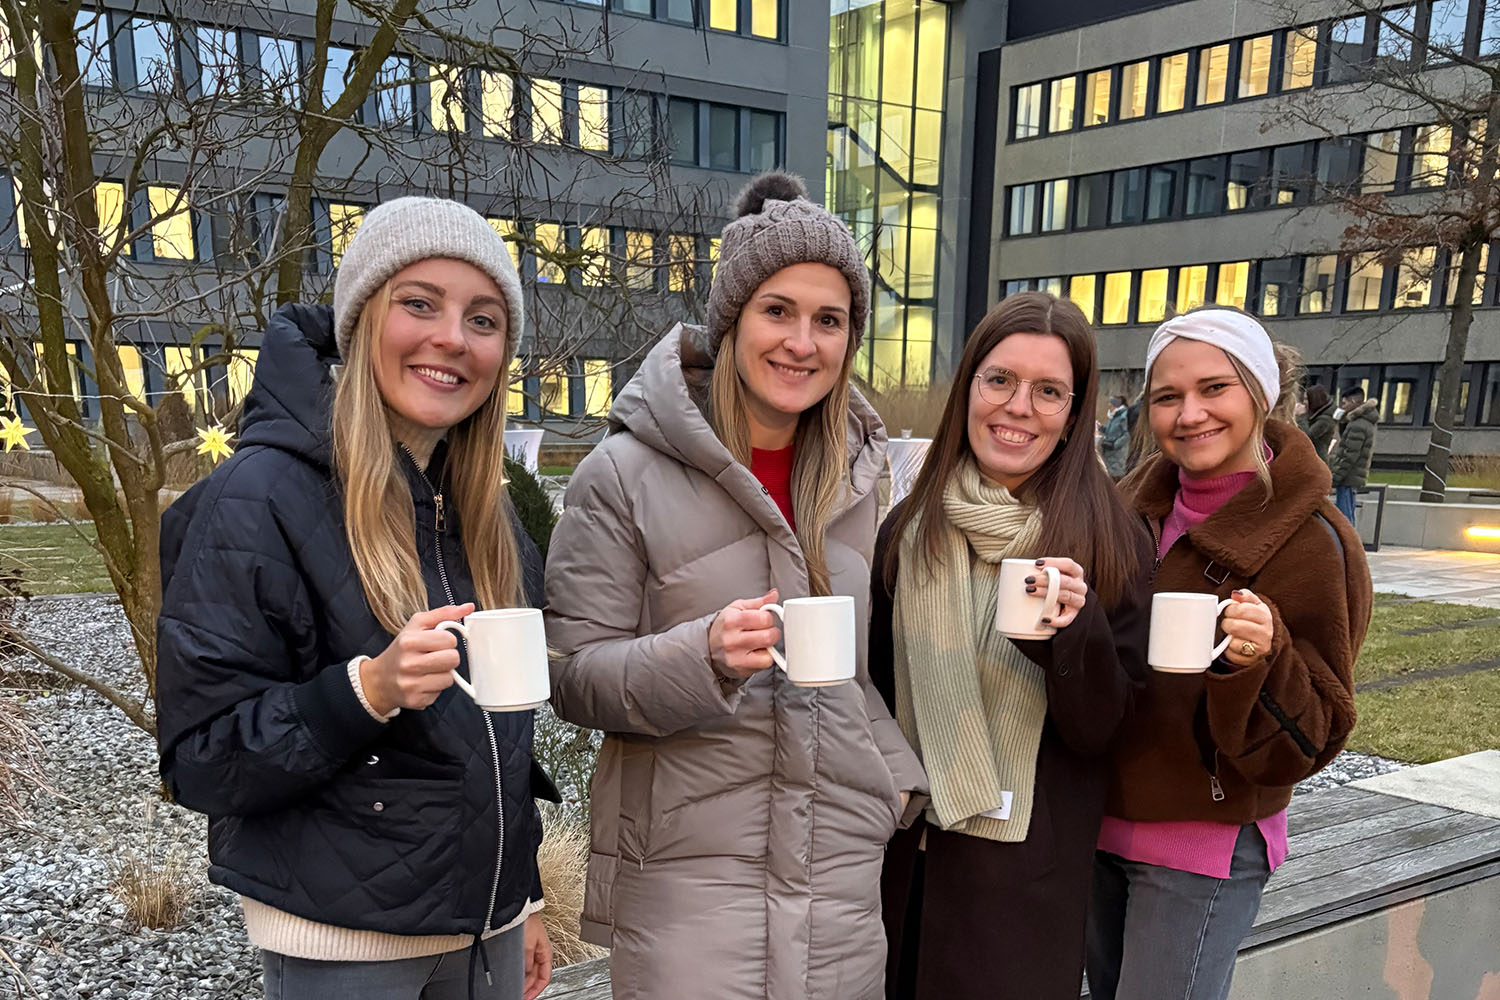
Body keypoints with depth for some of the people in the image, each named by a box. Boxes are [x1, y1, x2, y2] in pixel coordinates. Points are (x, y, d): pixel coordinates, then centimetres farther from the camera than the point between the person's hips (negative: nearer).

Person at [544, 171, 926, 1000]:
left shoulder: (857, 475, 7)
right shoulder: (626, 473, -9)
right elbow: (574, 676, -10)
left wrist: (895, 775, 8)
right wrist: (708, 653, -26)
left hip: (842, 869, 5)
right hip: (685, 866, -4)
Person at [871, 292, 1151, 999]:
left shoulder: (1112, 541, -9)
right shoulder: (908, 529, -2)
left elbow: (1101, 730, -10)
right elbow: (877, 694, 7)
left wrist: (1077, 630, -27)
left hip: (1032, 873, -2)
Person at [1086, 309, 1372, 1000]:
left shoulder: (1309, 541, -16)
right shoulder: (1139, 504, 0)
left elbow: (1310, 744, -15)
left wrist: (1259, 661, -32)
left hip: (1203, 848, -5)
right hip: (1099, 825, 6)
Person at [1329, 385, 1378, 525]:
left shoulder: (1357, 426, -16)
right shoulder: (1366, 423, 16)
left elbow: (1350, 457, -20)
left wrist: (1334, 480, -18)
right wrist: (1343, 421, 11)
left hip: (1347, 479, -10)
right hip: (1353, 479, 10)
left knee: (1344, 519, -9)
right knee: (1348, 519, 15)